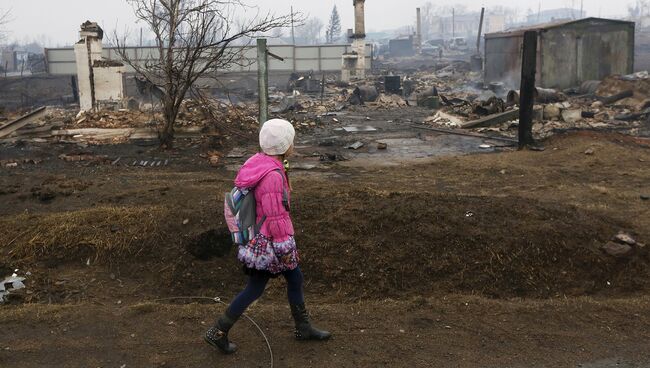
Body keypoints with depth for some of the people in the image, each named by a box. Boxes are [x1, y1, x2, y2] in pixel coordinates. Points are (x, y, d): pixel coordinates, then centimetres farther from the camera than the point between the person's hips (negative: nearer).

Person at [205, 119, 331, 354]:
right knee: (255, 289, 6)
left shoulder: (261, 163, 1)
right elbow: (276, 217, -25)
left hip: (261, 235, 10)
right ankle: (218, 333, 18)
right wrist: (286, 248, -16)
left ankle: (303, 328, 35)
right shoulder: (273, 175, -29)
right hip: (268, 242, -10)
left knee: (295, 278, 19)